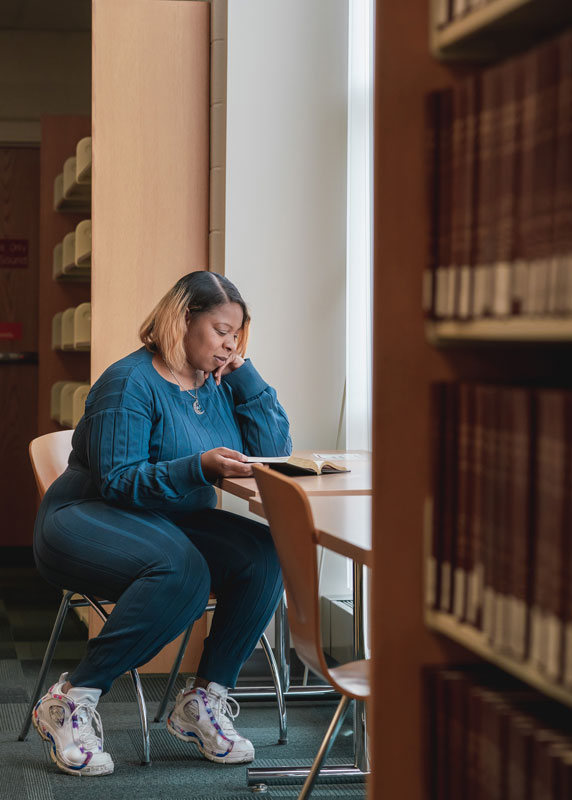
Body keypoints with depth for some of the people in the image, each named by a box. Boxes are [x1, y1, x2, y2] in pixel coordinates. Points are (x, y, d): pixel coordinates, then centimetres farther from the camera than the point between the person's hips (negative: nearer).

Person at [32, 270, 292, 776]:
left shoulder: (220, 385, 11)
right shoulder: (131, 383, -12)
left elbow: (275, 449, 3)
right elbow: (117, 482, -19)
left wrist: (243, 372, -2)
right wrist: (201, 468, -32)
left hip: (175, 524, 7)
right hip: (86, 521, -7)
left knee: (263, 553, -22)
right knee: (182, 570, -38)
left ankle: (204, 699, -13)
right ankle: (71, 701, -27)